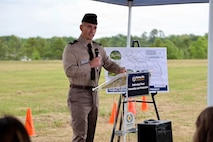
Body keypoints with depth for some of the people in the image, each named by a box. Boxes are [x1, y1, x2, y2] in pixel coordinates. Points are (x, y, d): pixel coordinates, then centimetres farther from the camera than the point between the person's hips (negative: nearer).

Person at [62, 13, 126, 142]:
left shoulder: (98, 48, 12)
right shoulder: (72, 48, -9)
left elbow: (109, 64, 9)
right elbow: (70, 71, -20)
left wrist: (120, 69, -12)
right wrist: (90, 65, -23)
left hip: (94, 94, 7)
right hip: (79, 94, -7)